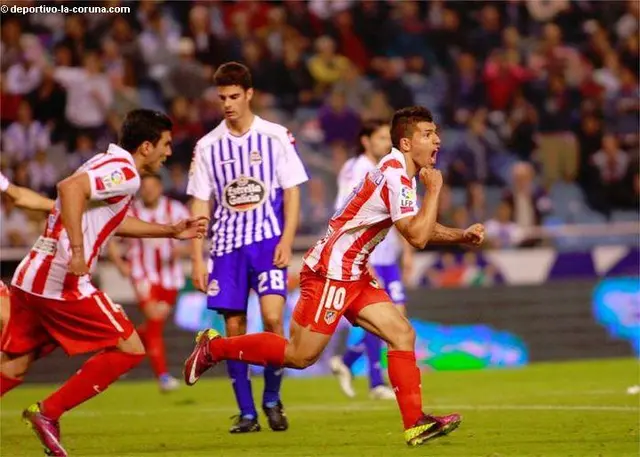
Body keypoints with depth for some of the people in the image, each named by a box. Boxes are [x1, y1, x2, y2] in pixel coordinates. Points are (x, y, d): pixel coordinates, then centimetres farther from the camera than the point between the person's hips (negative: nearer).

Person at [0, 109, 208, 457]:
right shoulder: (124, 173, -10)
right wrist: (77, 251, -29)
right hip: (62, 283, -9)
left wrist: (171, 231, 39)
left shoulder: (109, 165, 20)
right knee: (129, 349, 0)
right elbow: (71, 188, -27)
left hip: (31, 276, 9)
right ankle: (48, 413, -1)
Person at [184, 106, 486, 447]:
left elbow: (421, 229, 24)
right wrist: (434, 190, -14)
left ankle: (415, 424, -4)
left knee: (402, 334, -2)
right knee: (300, 355, -7)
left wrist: (461, 236, 9)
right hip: (330, 272, -10)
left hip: (354, 275, 10)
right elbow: (417, 237, -22)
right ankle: (214, 348, 9)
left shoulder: (401, 173, 13)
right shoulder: (394, 176, -18)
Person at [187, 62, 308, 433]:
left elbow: (292, 192, 2)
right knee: (234, 327, 0)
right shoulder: (208, 146, 6)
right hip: (227, 246, 3)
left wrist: (286, 242, -9)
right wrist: (197, 258, 2)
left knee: (272, 318, -17)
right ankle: (247, 413, 8)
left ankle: (272, 399, 2)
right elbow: (200, 204, 8)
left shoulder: (276, 136, 1)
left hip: (268, 240, -2)